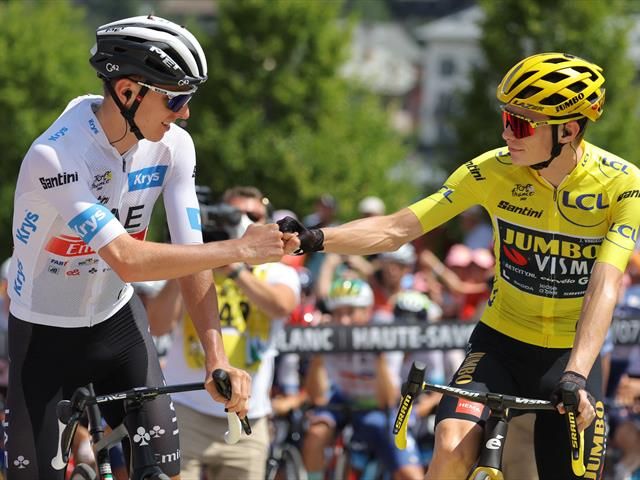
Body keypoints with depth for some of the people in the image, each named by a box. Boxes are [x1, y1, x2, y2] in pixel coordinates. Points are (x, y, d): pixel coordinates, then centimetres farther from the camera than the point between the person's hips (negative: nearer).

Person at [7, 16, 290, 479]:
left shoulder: (173, 146, -13)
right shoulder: (55, 157, -31)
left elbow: (192, 257, -14)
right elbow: (127, 260, -35)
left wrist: (217, 358, -24)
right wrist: (240, 250, -33)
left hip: (118, 320, 5)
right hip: (46, 333, -5)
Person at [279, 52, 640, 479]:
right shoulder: (493, 171, -14)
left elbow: (605, 287, -27)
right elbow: (397, 229, -17)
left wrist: (576, 376, -40)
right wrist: (315, 239, -33)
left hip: (573, 353, 0)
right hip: (501, 343, 0)